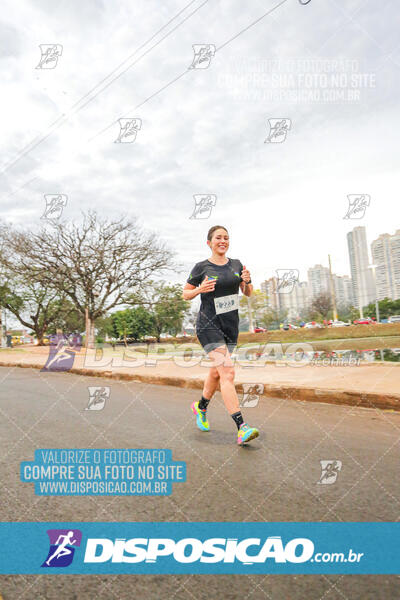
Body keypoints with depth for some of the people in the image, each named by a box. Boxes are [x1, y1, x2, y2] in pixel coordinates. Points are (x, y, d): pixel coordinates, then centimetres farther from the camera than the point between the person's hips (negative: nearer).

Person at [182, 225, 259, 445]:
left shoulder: (236, 264, 8)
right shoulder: (201, 267, -5)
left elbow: (248, 293, 13)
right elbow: (185, 294, 3)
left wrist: (247, 281, -9)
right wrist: (200, 289, -17)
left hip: (231, 325, 6)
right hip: (209, 325, -5)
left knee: (217, 371, 17)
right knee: (227, 372, -17)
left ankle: (201, 406, 42)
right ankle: (242, 429, -17)